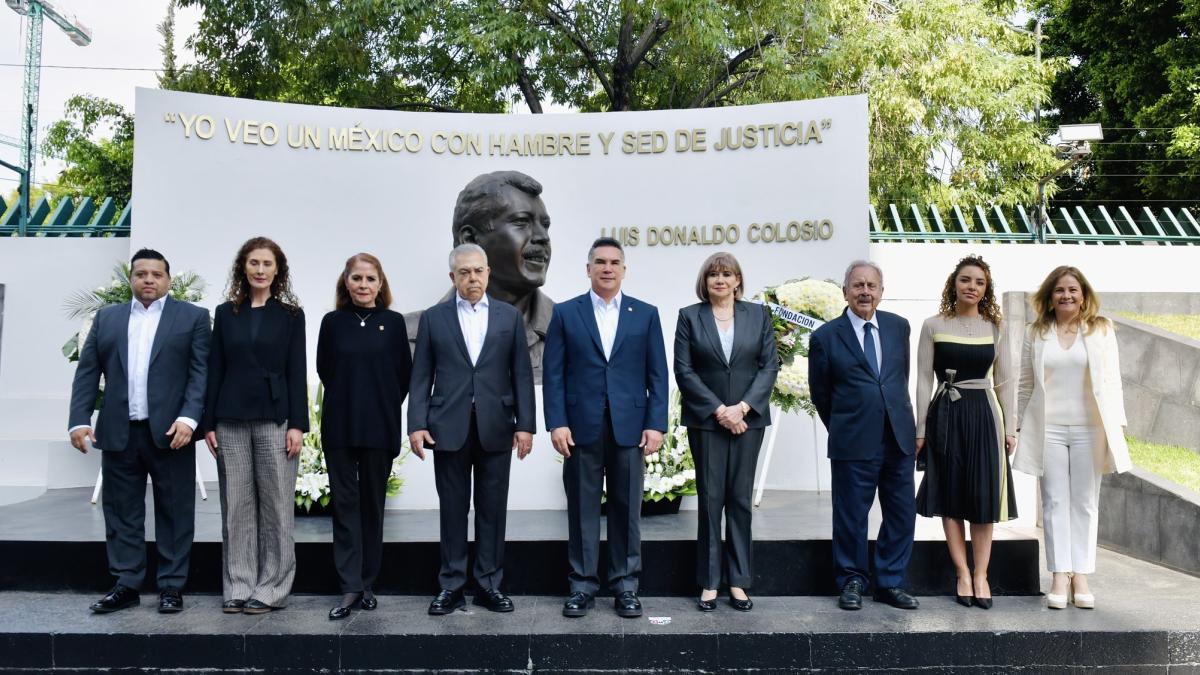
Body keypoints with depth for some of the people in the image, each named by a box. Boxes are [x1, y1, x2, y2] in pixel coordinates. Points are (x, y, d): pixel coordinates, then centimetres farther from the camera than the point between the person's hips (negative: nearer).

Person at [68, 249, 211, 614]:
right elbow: (87, 373, 9)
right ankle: (126, 585, 18)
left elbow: (201, 373, -4)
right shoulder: (106, 318, 14)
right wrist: (79, 419, -2)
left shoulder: (193, 317, 3)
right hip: (119, 432, 3)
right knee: (121, 511, 8)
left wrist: (188, 418, -16)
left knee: (174, 512, 3)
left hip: (170, 431, -3)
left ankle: (172, 586, 11)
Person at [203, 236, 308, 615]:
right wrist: (209, 423, 3)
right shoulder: (225, 313, 9)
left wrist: (297, 424, -8)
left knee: (276, 506, 0)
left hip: (274, 419, -2)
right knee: (236, 506, 5)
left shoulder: (290, 315, 4)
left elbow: (297, 373, 0)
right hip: (231, 421, 2)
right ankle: (239, 587, 15)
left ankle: (271, 589, 9)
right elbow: (215, 370, 9)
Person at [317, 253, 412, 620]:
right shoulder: (333, 322, 3)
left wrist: (382, 405, 6)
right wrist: (349, 400, 10)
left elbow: (404, 374, 5)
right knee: (345, 503, 1)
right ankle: (350, 587, 5)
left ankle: (367, 584, 16)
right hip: (340, 426, 1)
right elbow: (324, 370, 10)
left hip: (379, 427, 0)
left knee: (373, 503, 7)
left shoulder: (393, 322, 1)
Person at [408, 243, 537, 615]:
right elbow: (421, 375, 3)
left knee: (492, 508, 6)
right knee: (453, 509, 6)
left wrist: (525, 424, -2)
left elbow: (521, 373, 4)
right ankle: (451, 585, 16)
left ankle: (489, 583, 17)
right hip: (449, 427, 0)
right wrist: (417, 424, -5)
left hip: (496, 427, 1)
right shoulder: (433, 318, 6)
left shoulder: (510, 316, 7)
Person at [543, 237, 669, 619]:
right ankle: (582, 585, 16)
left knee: (626, 509, 7)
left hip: (629, 427, 1)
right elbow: (553, 374, 2)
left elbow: (657, 375, 4)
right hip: (581, 427, 0)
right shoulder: (565, 314, 5)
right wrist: (556, 423, -7)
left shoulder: (646, 314, 7)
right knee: (582, 509, 6)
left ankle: (625, 585, 18)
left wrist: (656, 424, -4)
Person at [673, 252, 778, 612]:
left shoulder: (758, 314, 7)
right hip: (706, 420, -1)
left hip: (748, 418, 1)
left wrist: (742, 407, -10)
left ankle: (738, 581, 12)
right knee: (710, 499, 2)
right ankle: (709, 582, 9)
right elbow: (684, 370, -3)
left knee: (740, 499, 5)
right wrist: (719, 411, -10)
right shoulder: (689, 316, 3)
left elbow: (769, 365, 2)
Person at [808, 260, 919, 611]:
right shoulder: (826, 337, -4)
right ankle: (851, 583, 22)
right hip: (854, 445, -4)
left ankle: (890, 583, 24)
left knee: (902, 515, 9)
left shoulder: (898, 326, 7)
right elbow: (820, 394, 5)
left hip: (899, 438, 4)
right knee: (851, 517, 5)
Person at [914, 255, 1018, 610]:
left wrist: (1010, 427, 2)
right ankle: (963, 574, 13)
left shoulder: (994, 328, 7)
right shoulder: (933, 326, 1)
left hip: (983, 415, 1)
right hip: (945, 416, -1)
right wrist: (920, 430, -2)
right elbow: (924, 380, 1)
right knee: (950, 497, 3)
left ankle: (980, 575, 11)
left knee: (984, 498, 2)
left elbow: (1004, 382, 9)